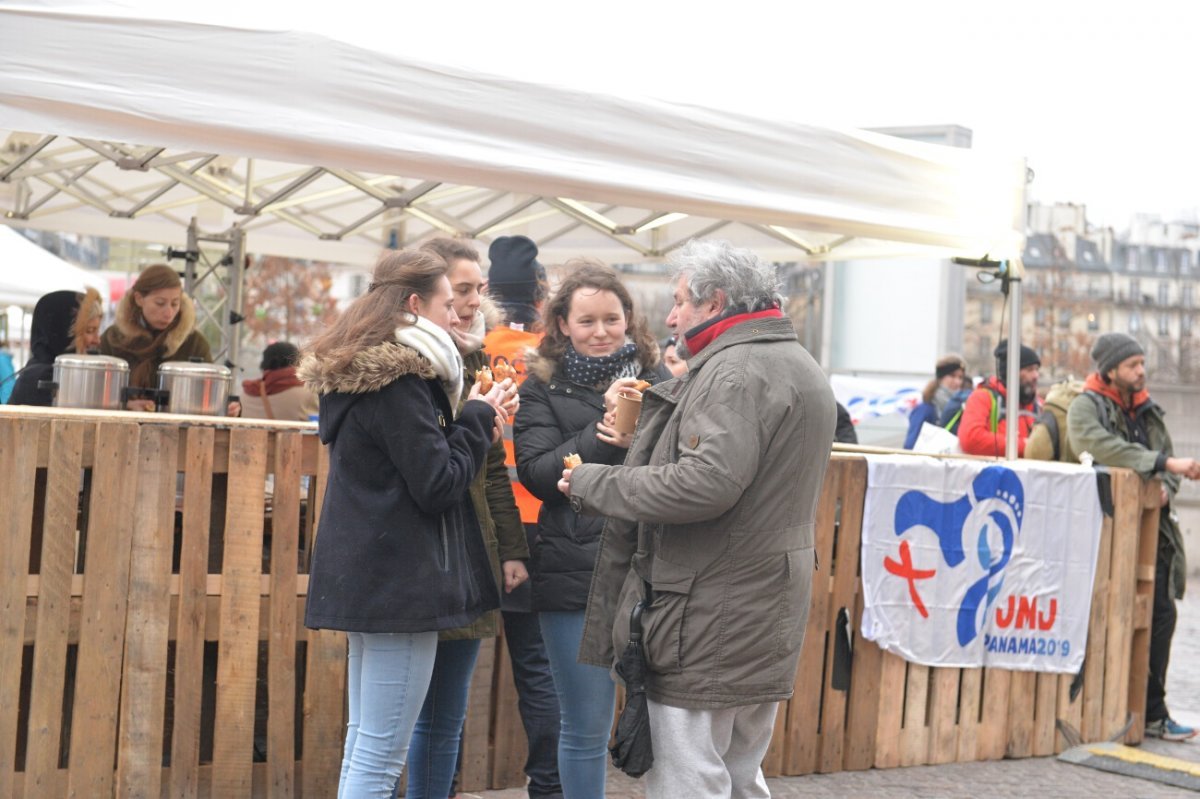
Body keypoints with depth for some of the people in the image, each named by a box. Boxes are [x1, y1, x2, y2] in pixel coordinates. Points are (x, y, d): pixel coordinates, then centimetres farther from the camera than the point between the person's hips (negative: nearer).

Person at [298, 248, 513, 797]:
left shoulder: (359, 373, 14)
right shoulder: (398, 380, -15)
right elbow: (438, 485, -15)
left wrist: (472, 423, 9)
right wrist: (477, 420, -2)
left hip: (364, 576, 10)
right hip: (399, 581, -10)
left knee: (363, 748, 15)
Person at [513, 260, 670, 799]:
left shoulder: (656, 380, 6)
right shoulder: (544, 388, 5)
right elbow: (535, 474, -7)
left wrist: (639, 439, -19)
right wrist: (602, 431, -16)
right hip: (574, 573, 0)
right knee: (586, 727, 7)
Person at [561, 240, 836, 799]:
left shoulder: (735, 371, -15)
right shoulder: (800, 367, 18)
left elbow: (707, 482, -28)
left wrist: (595, 482, -17)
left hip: (711, 621, -11)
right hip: (766, 619, 11)